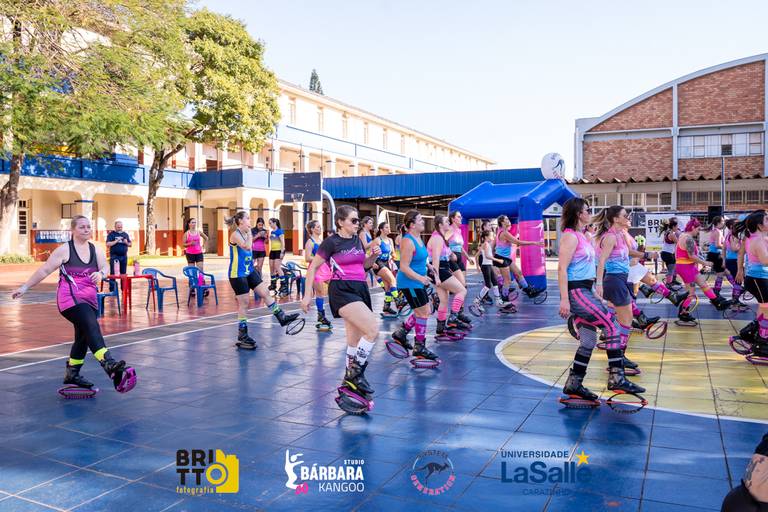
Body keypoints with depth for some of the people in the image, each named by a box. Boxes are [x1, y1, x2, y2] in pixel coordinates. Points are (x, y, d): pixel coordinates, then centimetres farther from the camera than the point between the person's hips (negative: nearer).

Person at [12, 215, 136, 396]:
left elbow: (105, 268, 4)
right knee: (92, 327, -26)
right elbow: (44, 270, 2)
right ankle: (110, 366, -41)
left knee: (83, 337, 14)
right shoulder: (64, 250, -2)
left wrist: (101, 273, -19)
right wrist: (25, 287, 3)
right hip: (70, 298, -7)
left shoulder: (96, 250, 12)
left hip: (89, 299, 7)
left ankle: (72, 374, 31)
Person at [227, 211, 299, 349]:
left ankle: (281, 317, 16)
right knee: (243, 304, -1)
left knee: (265, 292, 6)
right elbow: (247, 247, -31)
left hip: (249, 271, 8)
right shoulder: (235, 234, -15)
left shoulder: (245, 234, 10)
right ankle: (242, 336, 9)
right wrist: (249, 233, -18)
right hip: (237, 274, -8)